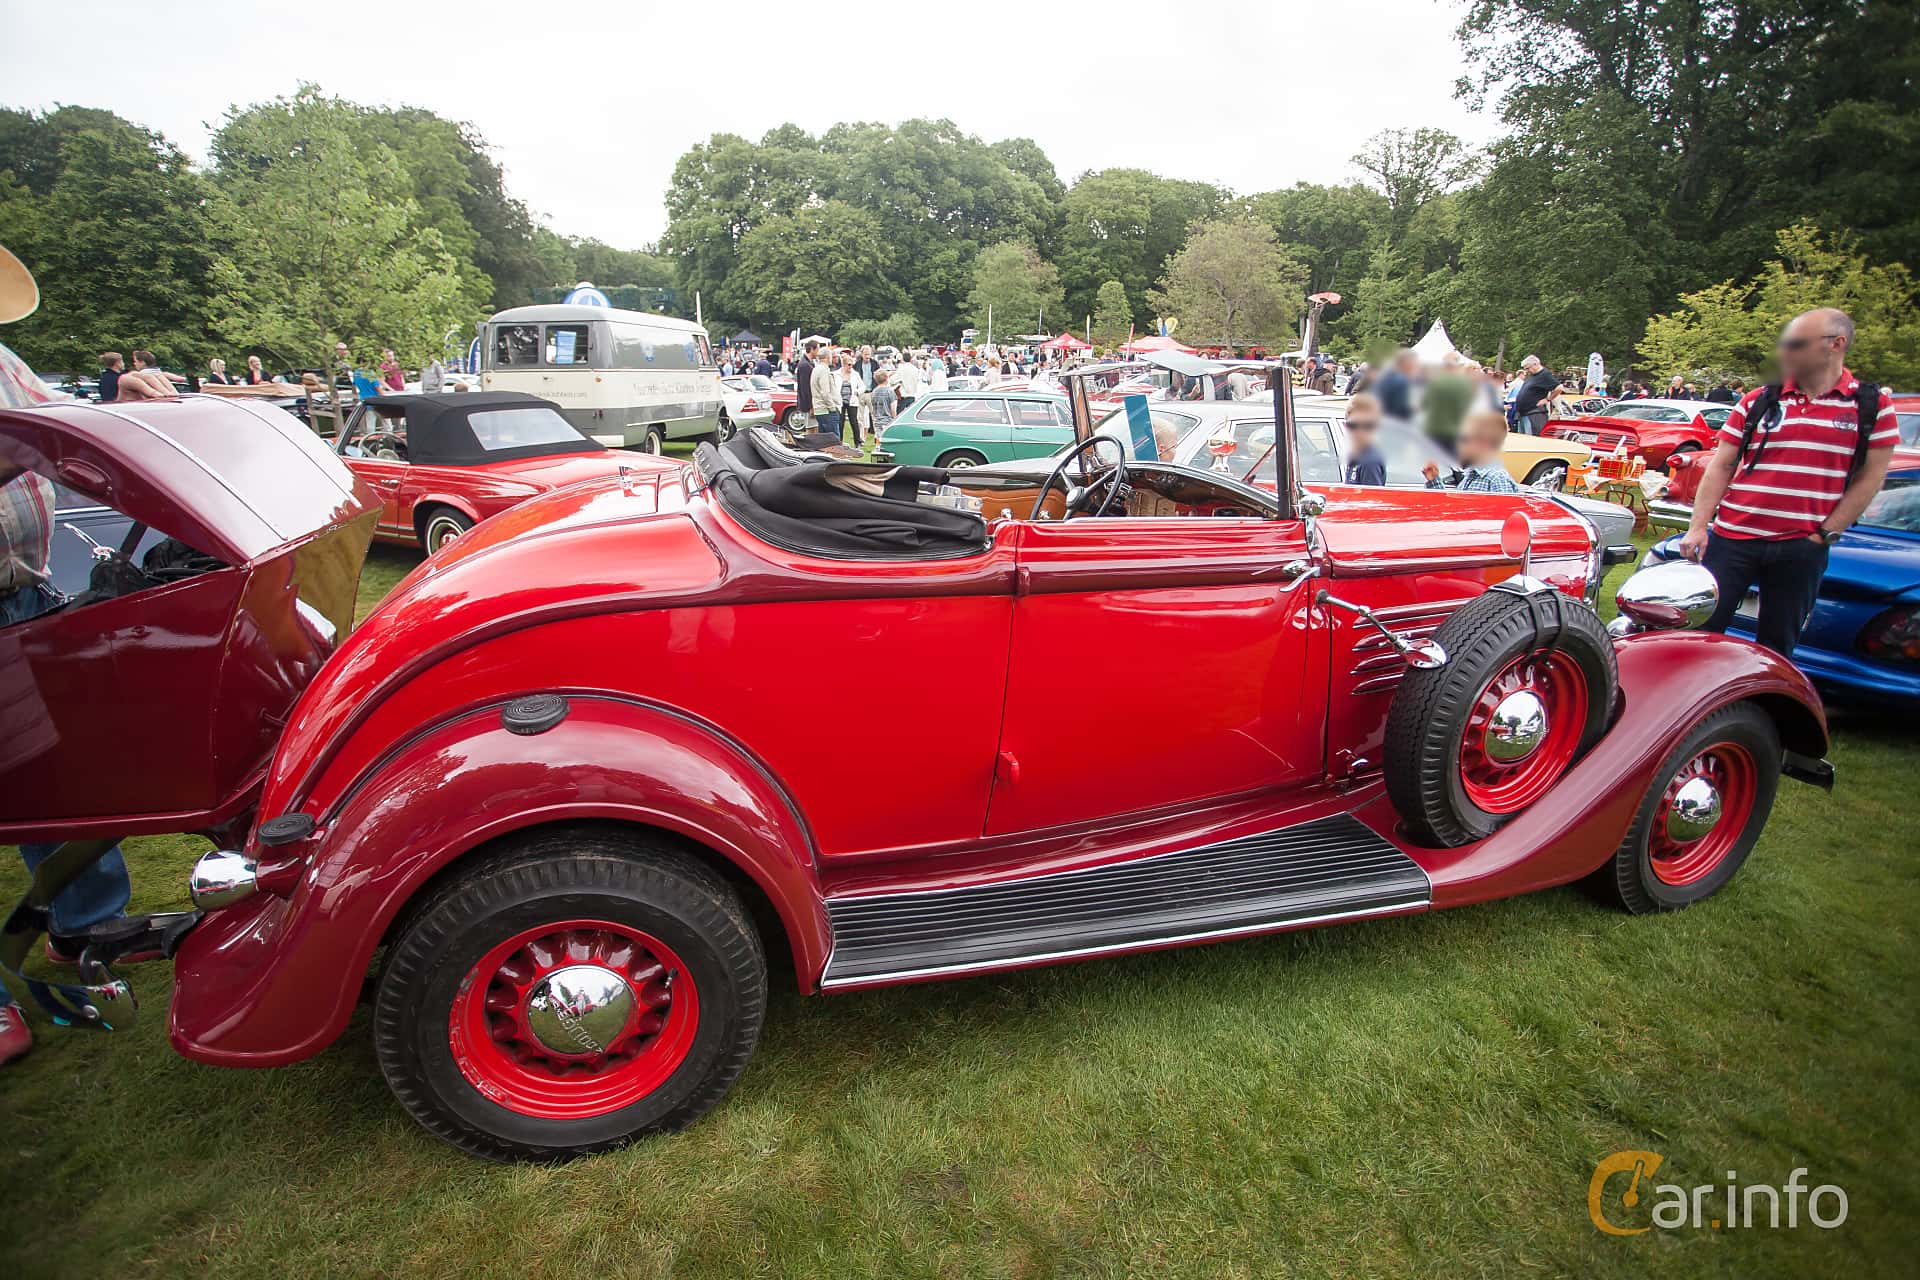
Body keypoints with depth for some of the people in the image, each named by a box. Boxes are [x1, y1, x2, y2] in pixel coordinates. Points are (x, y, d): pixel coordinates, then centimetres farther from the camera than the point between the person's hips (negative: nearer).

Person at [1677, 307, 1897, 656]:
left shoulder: (1873, 407, 3)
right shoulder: (1756, 402, 5)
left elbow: (1869, 478, 3)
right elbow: (1720, 466, 3)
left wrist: (1826, 534, -4)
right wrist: (1697, 527, -5)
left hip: (1802, 548, 0)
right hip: (1732, 539, 0)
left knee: (1778, 646, 9)